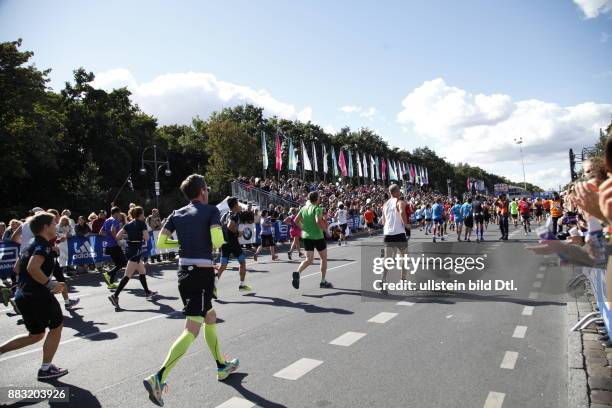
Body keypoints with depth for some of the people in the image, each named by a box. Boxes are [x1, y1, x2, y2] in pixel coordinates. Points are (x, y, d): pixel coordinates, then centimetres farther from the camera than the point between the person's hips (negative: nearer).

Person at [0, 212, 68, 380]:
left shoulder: (31, 244, 14)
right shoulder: (44, 246, -15)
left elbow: (18, 267, 24)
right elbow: (33, 268, -29)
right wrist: (51, 285, -20)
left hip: (22, 295, 9)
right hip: (38, 295, -9)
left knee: (36, 334, 21)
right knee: (56, 326, 10)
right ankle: (46, 369, 16)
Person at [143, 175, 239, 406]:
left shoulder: (177, 214, 9)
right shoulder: (211, 210, -7)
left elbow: (160, 243, 5)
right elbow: (217, 242, -19)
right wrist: (209, 244, 4)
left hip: (184, 272, 8)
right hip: (202, 272, -7)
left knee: (210, 318, 22)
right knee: (192, 330, -5)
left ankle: (222, 367, 34)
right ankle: (158, 378, -13)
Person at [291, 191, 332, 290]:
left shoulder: (304, 208, 7)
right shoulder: (317, 208, -13)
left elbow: (296, 220, 7)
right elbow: (318, 221, -27)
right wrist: (325, 228, -11)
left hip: (306, 236, 6)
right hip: (318, 237, -5)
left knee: (309, 259, 8)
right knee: (324, 258, 13)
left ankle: (297, 272, -20)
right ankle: (323, 281, 19)